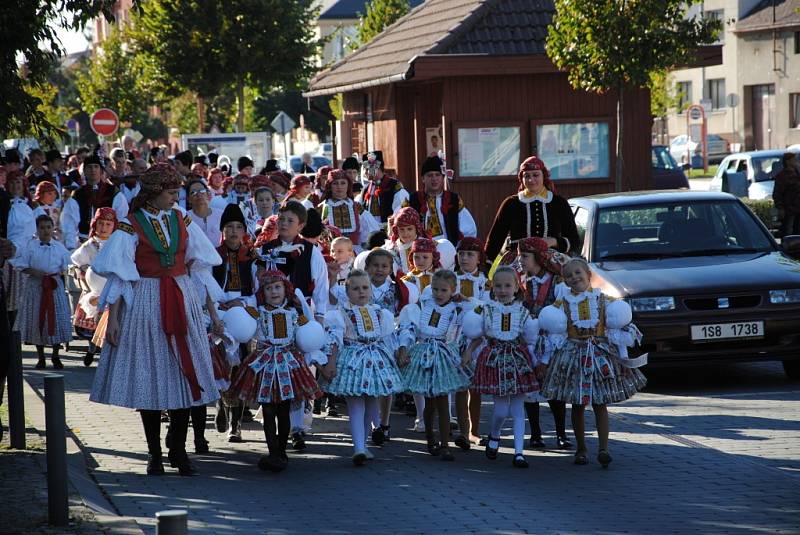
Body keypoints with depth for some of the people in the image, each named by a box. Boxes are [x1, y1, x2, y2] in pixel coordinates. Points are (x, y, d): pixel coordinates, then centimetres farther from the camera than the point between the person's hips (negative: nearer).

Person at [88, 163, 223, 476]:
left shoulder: (181, 222, 8)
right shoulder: (131, 227, -4)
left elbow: (200, 269, 11)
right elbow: (119, 275, -6)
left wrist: (213, 313, 10)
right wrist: (113, 318, -13)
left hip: (182, 304, 4)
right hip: (146, 306, -4)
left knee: (184, 375, 0)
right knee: (149, 377, 1)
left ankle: (178, 450, 9)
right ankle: (155, 454, 9)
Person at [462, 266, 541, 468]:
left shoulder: (522, 311, 2)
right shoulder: (486, 309, 0)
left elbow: (528, 339, 9)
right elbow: (478, 335, 8)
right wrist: (468, 352, -2)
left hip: (517, 358, 1)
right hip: (494, 358, -1)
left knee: (518, 407, 1)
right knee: (501, 409, -5)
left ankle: (519, 452, 1)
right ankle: (494, 436, 27)